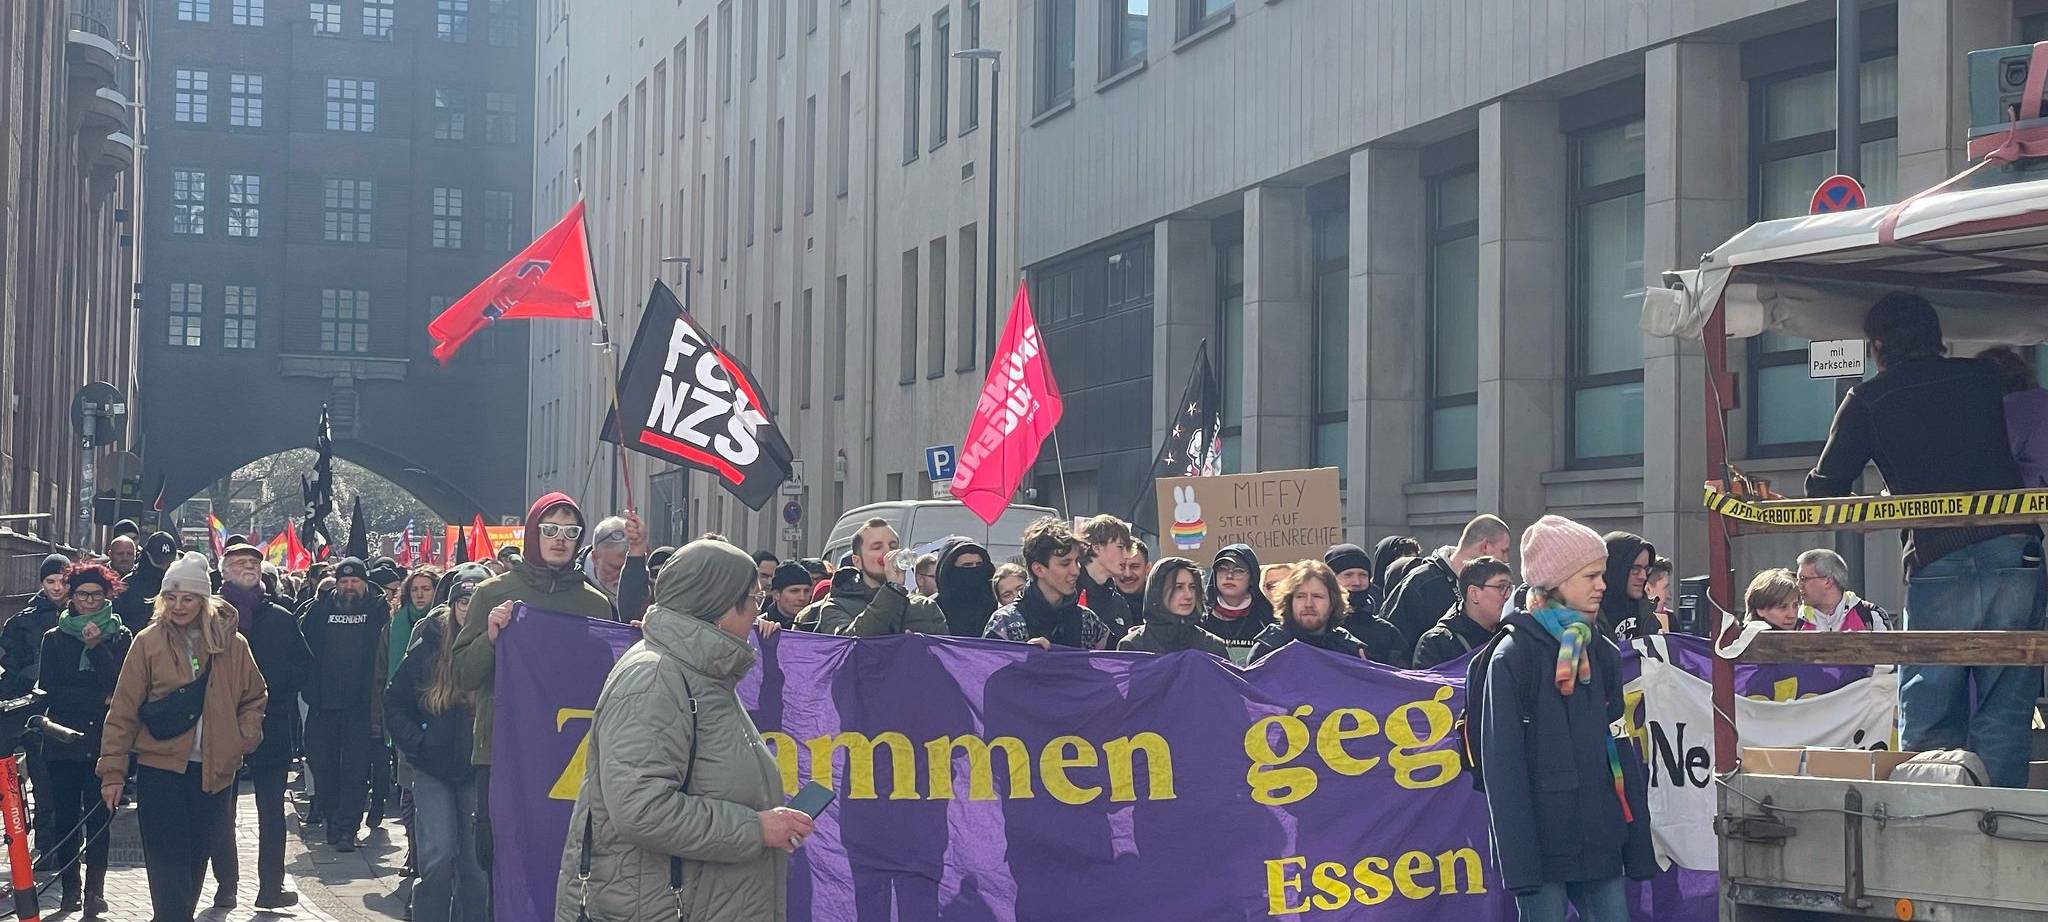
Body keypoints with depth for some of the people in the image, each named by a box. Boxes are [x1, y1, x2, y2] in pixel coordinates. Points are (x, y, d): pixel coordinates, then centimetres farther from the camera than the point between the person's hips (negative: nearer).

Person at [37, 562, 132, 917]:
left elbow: (121, 687, -7)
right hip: (64, 740, 1)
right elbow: (50, 690, -2)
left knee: (99, 818, -3)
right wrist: (99, 699, -10)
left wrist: (97, 647, -15)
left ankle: (95, 889, 0)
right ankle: (70, 888, 12)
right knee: (65, 817, 2)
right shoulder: (55, 638, 8)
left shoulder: (120, 637, 5)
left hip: (104, 741, -1)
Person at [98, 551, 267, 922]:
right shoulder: (148, 642, -3)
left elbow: (255, 697, 15)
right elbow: (123, 710, -3)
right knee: (168, 861, -6)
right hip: (160, 766, -2)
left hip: (213, 769, 3)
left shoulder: (232, 643, 3)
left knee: (197, 857, 12)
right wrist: (112, 771, -6)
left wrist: (244, 739, -1)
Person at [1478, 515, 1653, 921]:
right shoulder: (1514, 656, -7)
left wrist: (1638, 841, 9)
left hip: (1601, 838, 6)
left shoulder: (1601, 652, 12)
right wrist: (1518, 860, -16)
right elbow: (1503, 763, -11)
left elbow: (1622, 749, 14)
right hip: (1544, 839, -6)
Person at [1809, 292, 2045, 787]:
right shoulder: (1982, 380, 15)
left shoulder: (1867, 400, 6)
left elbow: (1825, 490, 7)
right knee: (2003, 712, 5)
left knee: (1929, 716, 7)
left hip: (1938, 563, -2)